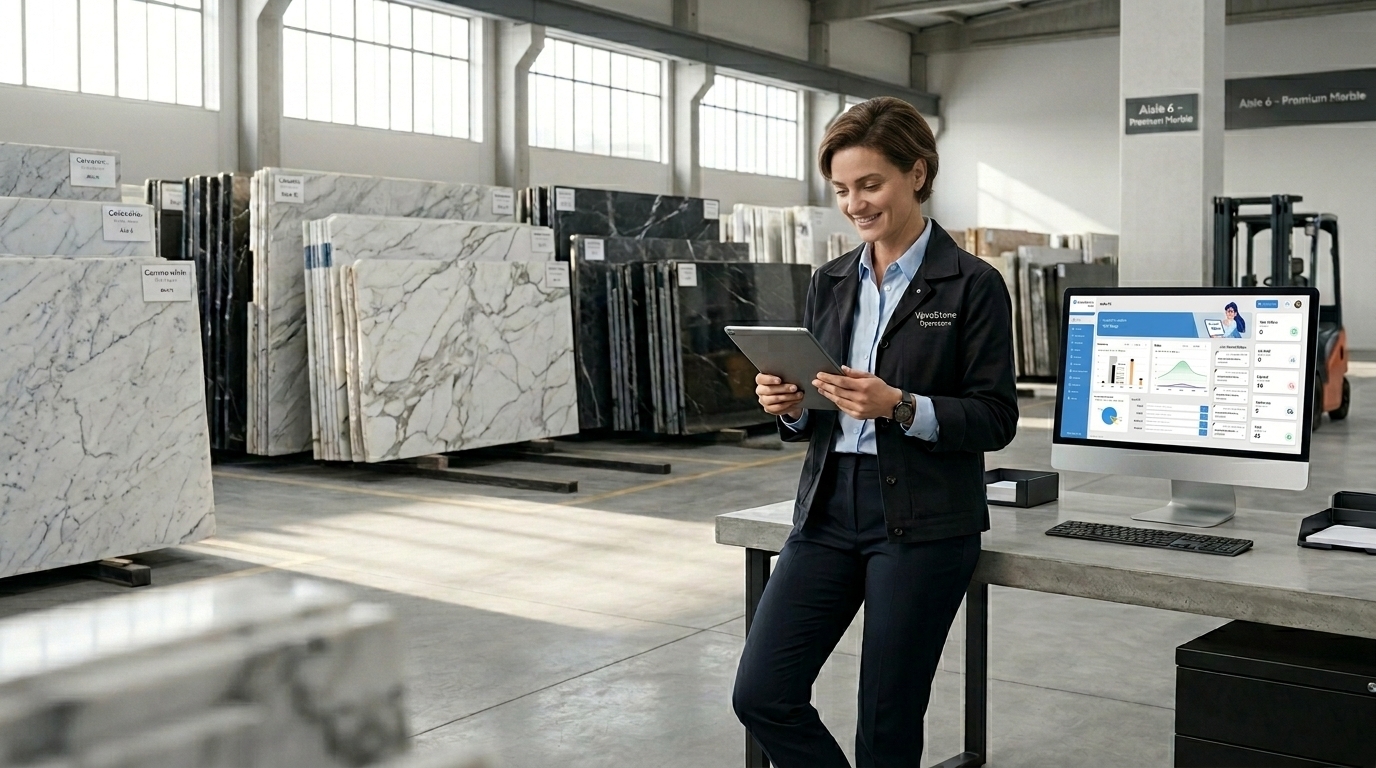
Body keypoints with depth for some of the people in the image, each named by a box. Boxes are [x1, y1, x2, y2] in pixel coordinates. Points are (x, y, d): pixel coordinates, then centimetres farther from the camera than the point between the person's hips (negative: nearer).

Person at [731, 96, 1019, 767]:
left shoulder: (973, 285, -5)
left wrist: (899, 405, -23)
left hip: (924, 522, -5)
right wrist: (789, 405, -7)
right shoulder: (830, 283, 11)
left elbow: (995, 420, -8)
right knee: (761, 694, 1)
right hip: (829, 510, 5)